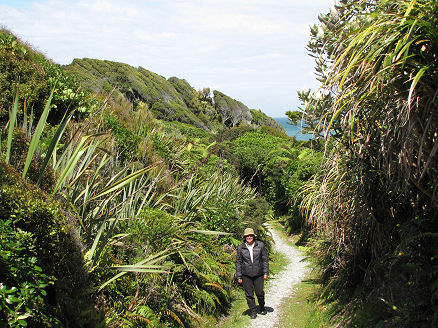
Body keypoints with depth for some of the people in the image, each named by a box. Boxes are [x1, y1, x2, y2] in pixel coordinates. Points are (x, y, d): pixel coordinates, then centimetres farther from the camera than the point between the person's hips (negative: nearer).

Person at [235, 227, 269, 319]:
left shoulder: (260, 245, -2)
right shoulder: (240, 248, -2)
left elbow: (265, 259, 3)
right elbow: (238, 262, 3)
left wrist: (266, 272, 0)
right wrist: (238, 276, 1)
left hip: (258, 274, 0)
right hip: (246, 275, 0)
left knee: (260, 292, 5)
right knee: (249, 294, 4)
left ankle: (262, 308, 33)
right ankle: (253, 312, 20)